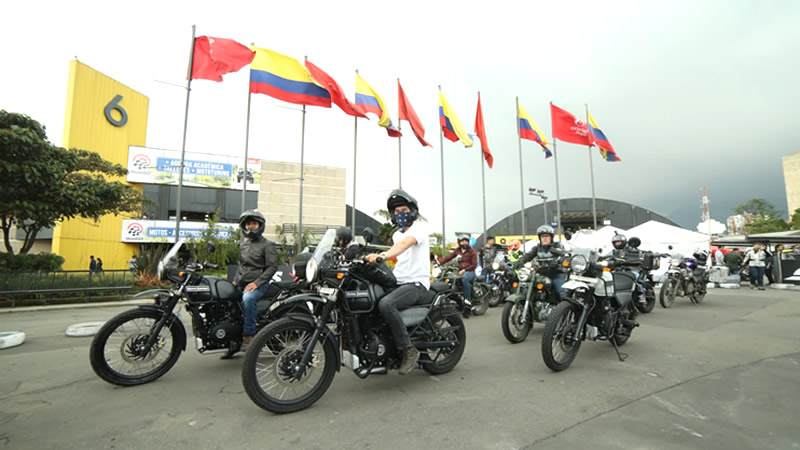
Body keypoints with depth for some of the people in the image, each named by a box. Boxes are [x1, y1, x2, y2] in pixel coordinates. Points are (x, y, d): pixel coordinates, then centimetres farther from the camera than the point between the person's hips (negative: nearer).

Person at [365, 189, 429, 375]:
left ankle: (408, 350, -17)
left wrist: (382, 255, -46)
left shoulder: (419, 227, -7)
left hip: (417, 283, -8)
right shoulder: (396, 234, 20)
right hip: (398, 281, 9)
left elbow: (405, 244, -28)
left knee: (386, 304, -33)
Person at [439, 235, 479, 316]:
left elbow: (474, 264, -4)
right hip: (460, 272, 5)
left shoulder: (472, 251, 1)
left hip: (470, 271, -5)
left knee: (465, 278, -39)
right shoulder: (457, 250, 15)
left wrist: (464, 270, -15)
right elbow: (448, 257, 5)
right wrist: (439, 263, -9)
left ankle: (467, 300, -35)